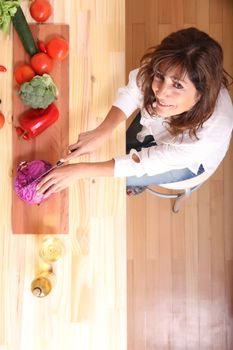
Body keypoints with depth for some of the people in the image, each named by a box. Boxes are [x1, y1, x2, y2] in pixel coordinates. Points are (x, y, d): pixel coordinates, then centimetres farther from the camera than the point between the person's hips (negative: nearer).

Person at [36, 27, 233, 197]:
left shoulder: (211, 131, -45)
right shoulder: (166, 69, -37)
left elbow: (143, 163, -36)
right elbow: (130, 94, -20)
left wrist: (81, 170, -38)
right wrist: (102, 132, -37)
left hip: (189, 161, -3)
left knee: (116, 178, 1)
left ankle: (136, 185, 38)